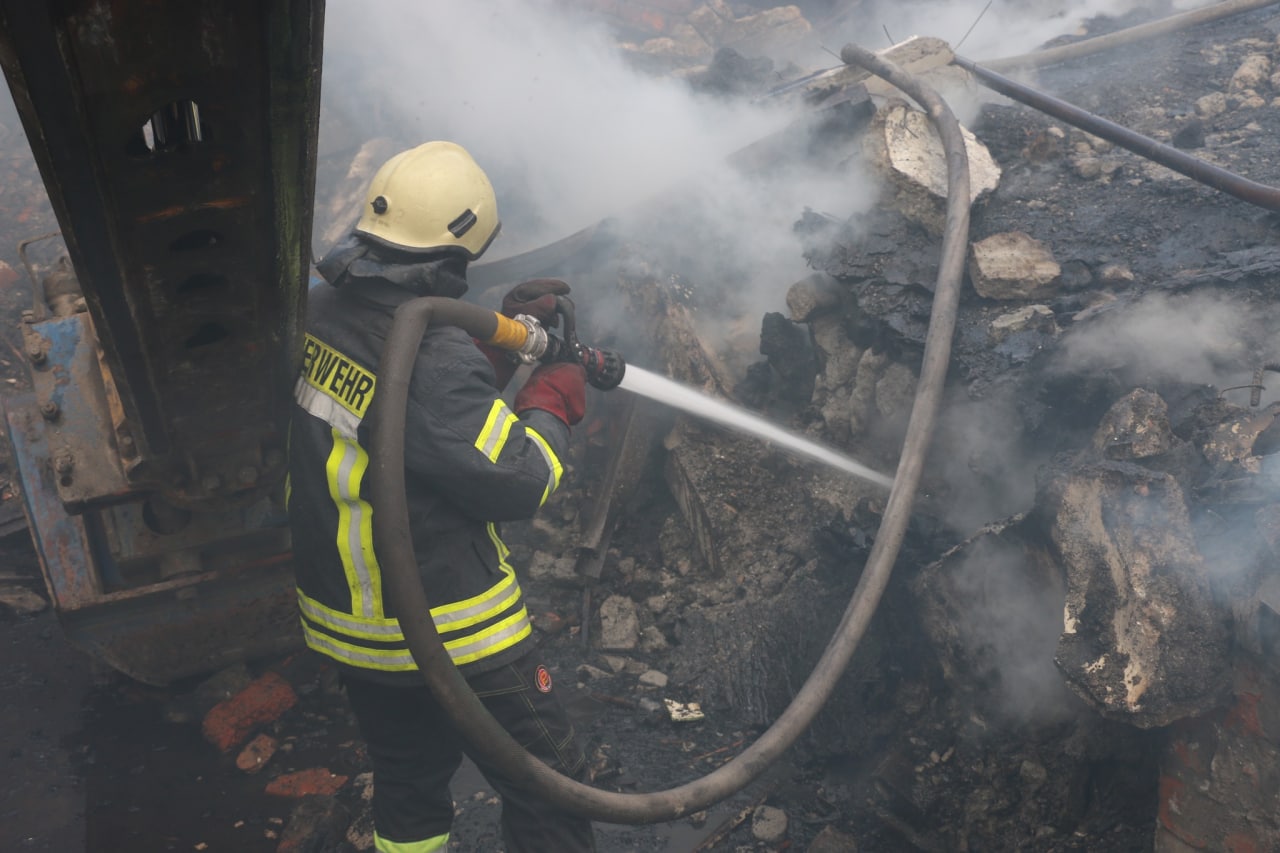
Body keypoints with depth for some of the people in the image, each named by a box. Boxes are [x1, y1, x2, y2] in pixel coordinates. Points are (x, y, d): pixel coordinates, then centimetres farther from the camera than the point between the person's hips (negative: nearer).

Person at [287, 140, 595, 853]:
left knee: (410, 777, 27)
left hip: (345, 617, 8)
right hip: (449, 633, -8)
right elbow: (516, 484, -20)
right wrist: (555, 401, -5)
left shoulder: (314, 313, -5)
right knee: (546, 785, 11)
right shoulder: (434, 358, -30)